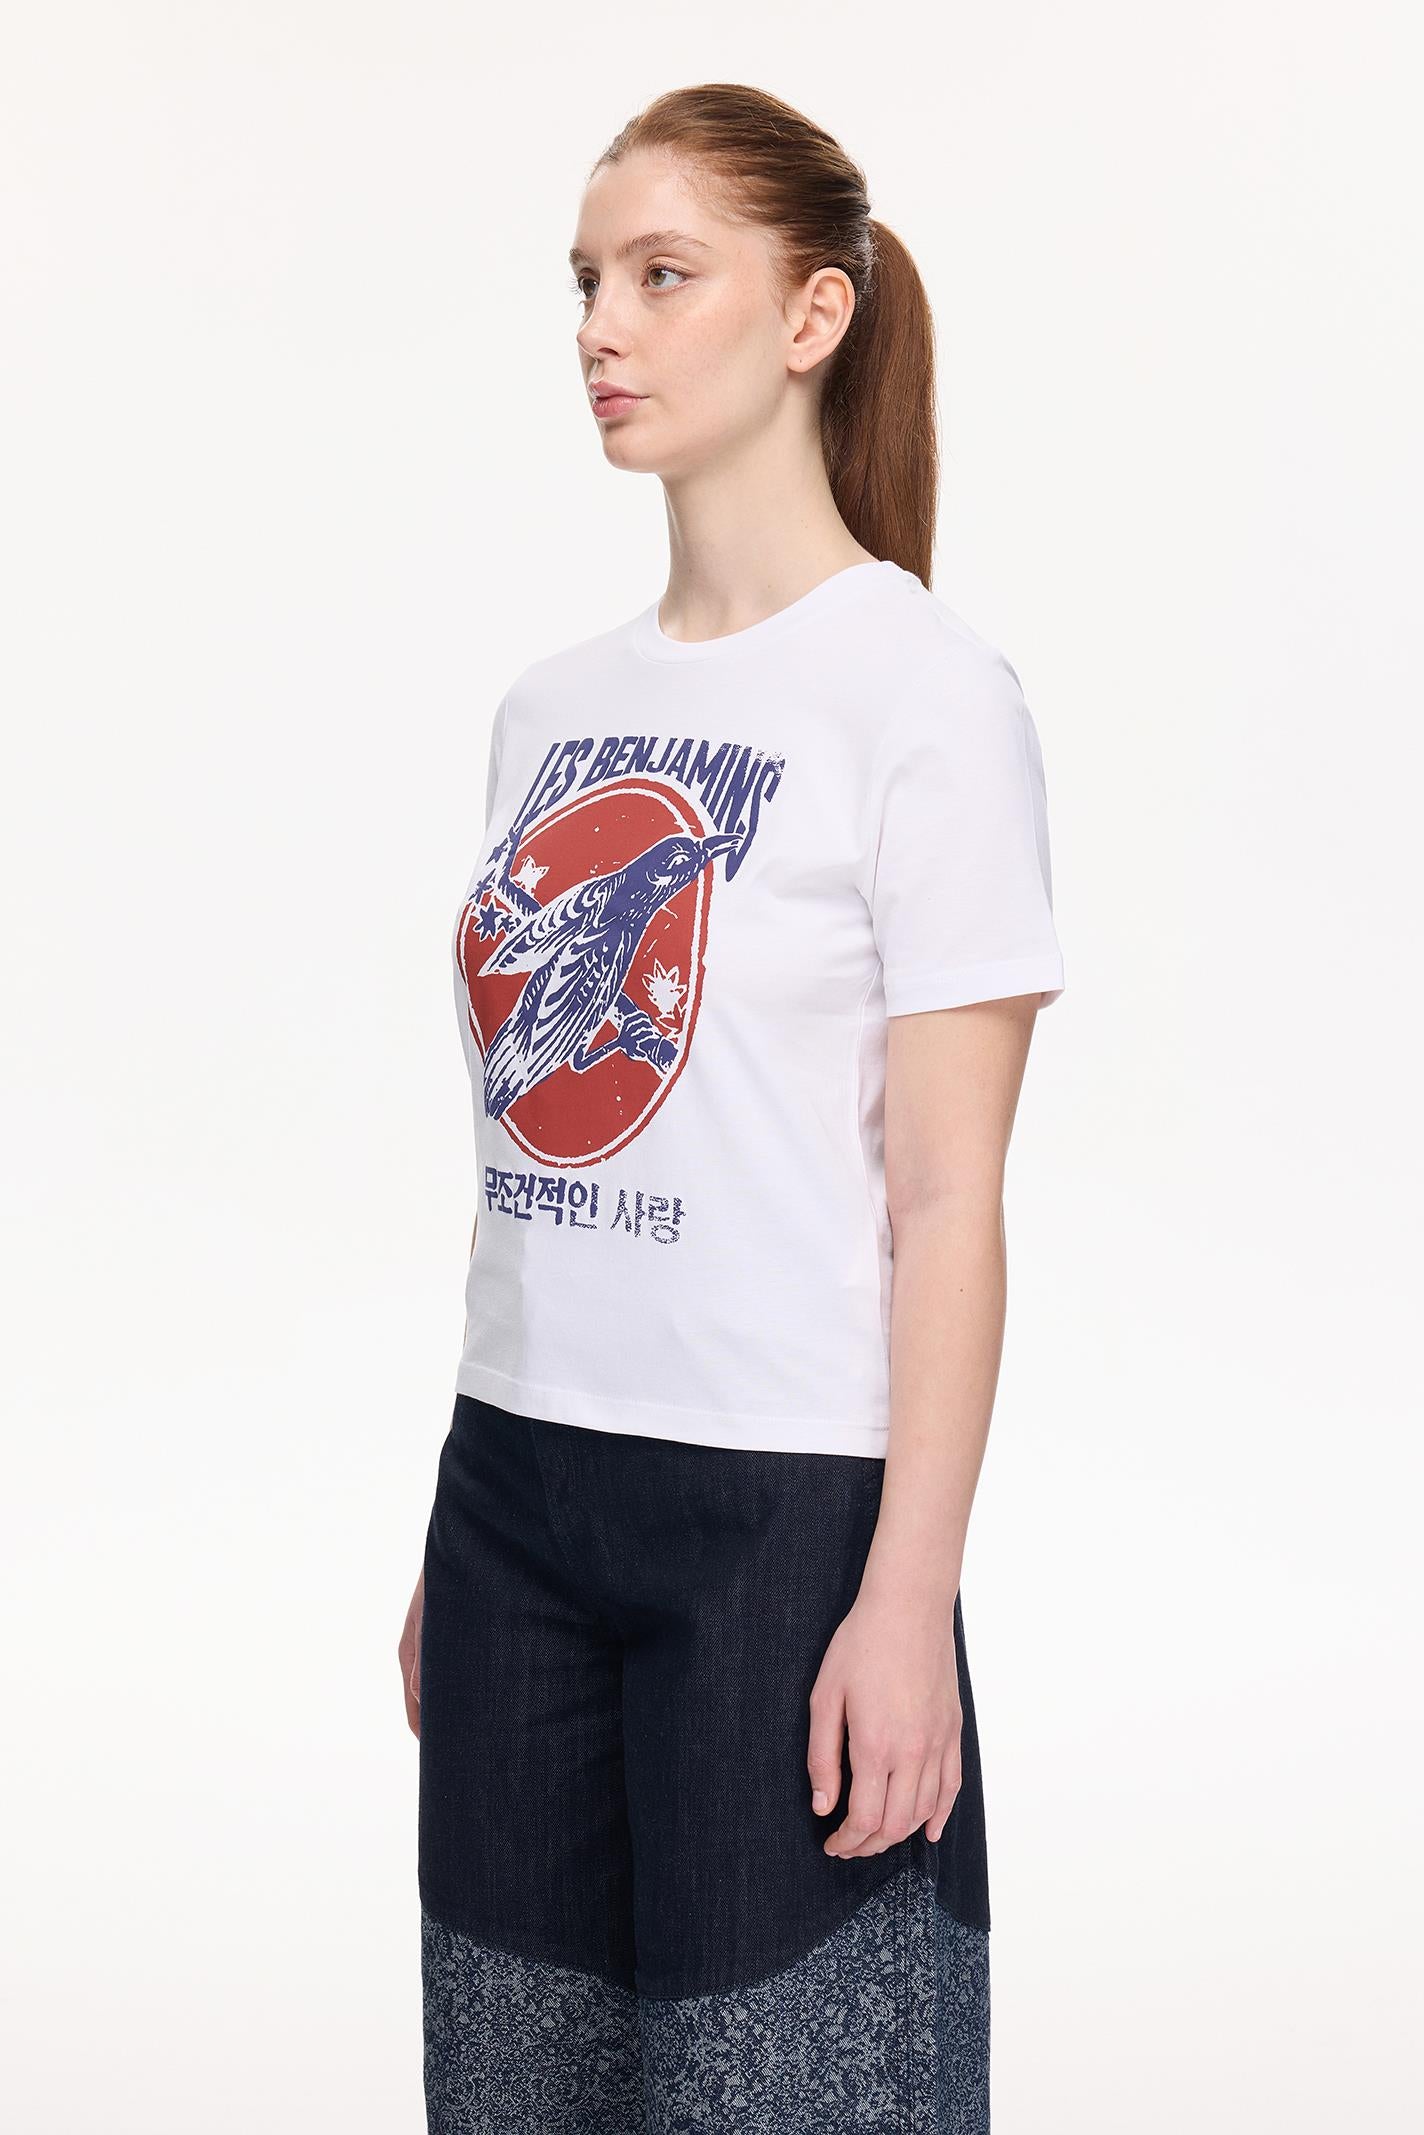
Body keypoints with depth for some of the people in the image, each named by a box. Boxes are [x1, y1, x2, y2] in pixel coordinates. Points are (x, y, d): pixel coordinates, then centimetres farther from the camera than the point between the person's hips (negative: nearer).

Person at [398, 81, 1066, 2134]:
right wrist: (465, 1527, 12)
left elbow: (947, 1198, -12)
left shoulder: (925, 692, -8)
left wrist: (907, 1595, -15)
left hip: (784, 1502, -6)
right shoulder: (554, 709, 10)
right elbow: (527, 1145, 12)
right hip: (520, 1482, 6)